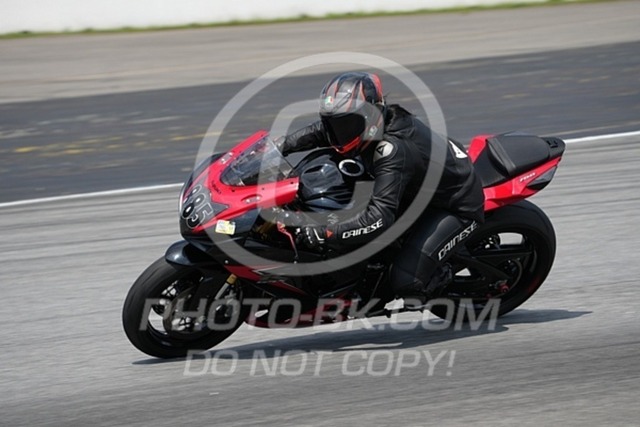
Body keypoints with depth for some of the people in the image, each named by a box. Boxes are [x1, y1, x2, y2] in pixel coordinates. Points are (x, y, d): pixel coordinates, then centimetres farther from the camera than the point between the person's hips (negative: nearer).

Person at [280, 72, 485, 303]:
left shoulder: (393, 150, -36)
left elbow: (379, 218, -43)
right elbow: (318, 132, 9)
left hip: (458, 206, -10)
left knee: (406, 279, -22)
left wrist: (324, 233, -45)